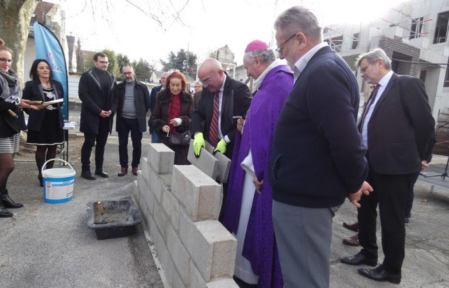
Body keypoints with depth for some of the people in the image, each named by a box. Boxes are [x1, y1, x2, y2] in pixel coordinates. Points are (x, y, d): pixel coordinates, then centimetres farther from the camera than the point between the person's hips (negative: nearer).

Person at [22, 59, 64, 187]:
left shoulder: (58, 84, 10)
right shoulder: (30, 85, -2)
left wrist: (57, 112, 6)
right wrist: (35, 112, -7)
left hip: (55, 121, 4)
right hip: (40, 122, -4)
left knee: (53, 148, 9)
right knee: (41, 148, 1)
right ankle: (41, 175, 11)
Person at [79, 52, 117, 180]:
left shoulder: (111, 78, 14)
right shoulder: (87, 76, -1)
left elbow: (114, 96, 12)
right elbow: (83, 95, -10)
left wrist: (112, 110, -6)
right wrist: (98, 111, -17)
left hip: (106, 117, 5)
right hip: (91, 116, -4)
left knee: (101, 144, 10)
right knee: (89, 143, 0)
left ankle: (99, 168, 19)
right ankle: (85, 170, 10)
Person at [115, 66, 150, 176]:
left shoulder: (142, 87, 0)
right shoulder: (119, 87, 5)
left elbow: (147, 103, 3)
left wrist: (141, 114, 5)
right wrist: (120, 113, 6)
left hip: (136, 121, -2)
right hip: (123, 120, 2)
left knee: (137, 145, 4)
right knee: (122, 144, 5)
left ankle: (135, 166, 18)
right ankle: (124, 166, 16)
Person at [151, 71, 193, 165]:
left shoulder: (188, 98, 3)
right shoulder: (161, 96, 4)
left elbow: (193, 119, 0)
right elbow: (154, 117, 8)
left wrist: (182, 121, -20)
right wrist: (162, 126, -12)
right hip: (165, 138, 1)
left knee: (182, 166, -1)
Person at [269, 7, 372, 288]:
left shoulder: (322, 72, -20)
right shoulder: (321, 68, 12)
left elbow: (345, 139, -24)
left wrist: (354, 185, -8)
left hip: (303, 199, -10)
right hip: (305, 192, 10)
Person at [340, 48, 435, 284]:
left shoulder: (408, 84, -8)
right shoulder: (377, 91, 16)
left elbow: (425, 123, -11)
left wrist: (411, 157, -4)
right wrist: (362, 156, 8)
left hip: (394, 164, -8)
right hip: (370, 163, 9)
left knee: (391, 219, 4)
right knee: (365, 211, 18)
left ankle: (392, 269, 20)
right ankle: (368, 253, 36)